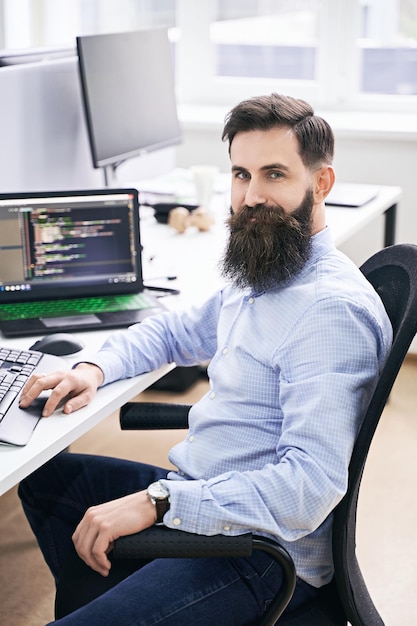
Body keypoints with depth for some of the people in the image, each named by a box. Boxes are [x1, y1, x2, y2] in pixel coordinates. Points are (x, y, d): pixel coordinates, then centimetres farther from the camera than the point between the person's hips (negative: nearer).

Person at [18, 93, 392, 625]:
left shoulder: (332, 308, -24)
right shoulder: (257, 277, 8)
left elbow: (311, 484, -31)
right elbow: (178, 331, 23)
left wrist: (159, 500, -32)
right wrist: (95, 369, 4)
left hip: (265, 552, -10)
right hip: (198, 496, 10)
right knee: (45, 475, 24)